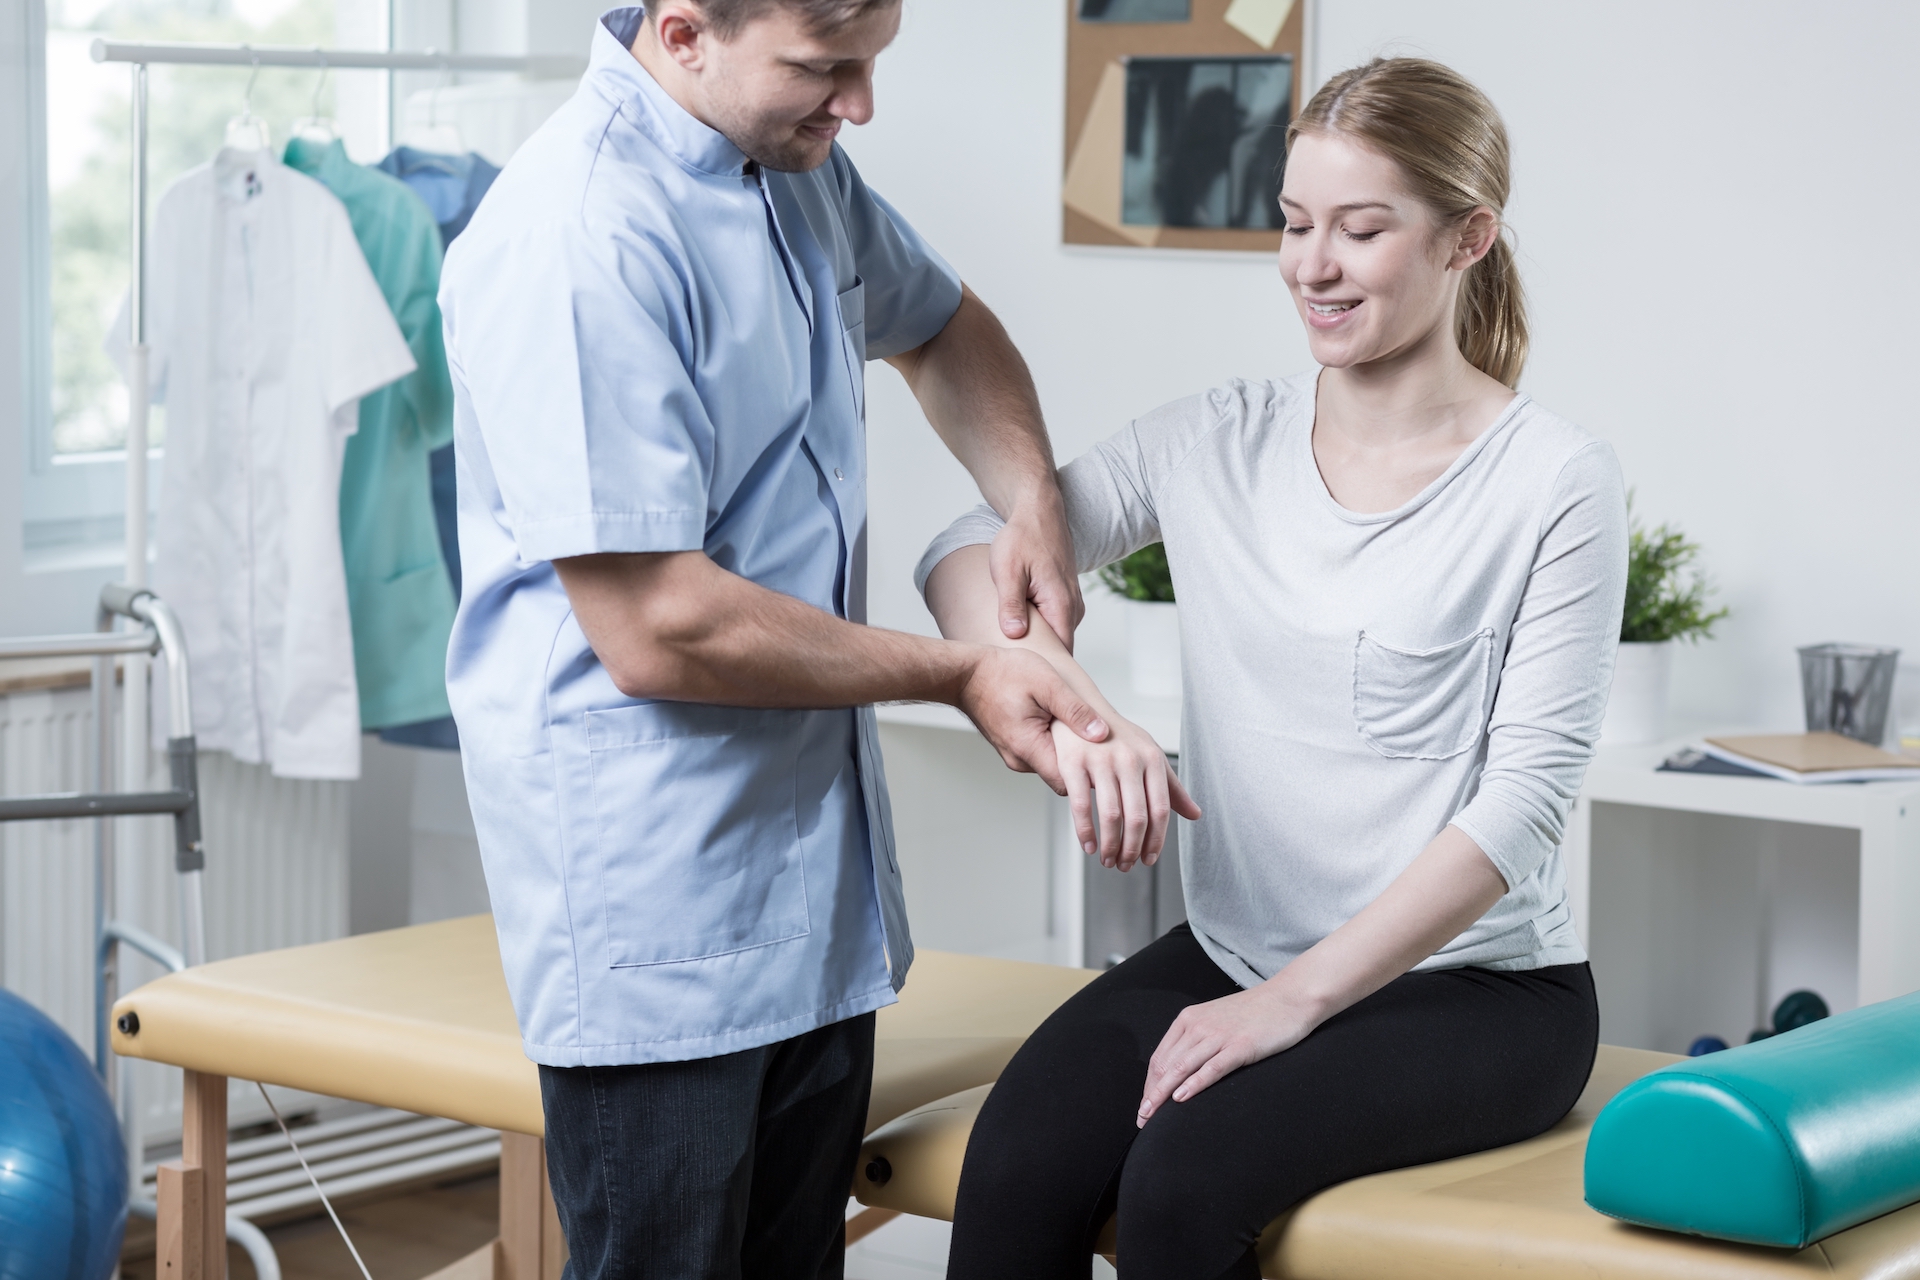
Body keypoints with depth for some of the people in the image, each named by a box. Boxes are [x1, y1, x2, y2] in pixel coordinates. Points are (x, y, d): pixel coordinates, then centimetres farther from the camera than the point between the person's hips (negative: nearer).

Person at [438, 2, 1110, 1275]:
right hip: (657, 900, -9)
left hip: (816, 882, 9)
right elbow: (659, 633, -25)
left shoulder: (804, 170, 7)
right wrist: (958, 676, -15)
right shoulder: (579, 247, -23)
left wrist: (1033, 501, 7)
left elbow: (943, 327, 28)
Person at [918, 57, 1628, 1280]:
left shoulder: (1556, 481, -6)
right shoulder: (1221, 442, 7)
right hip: (1234, 946, 4)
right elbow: (968, 552, 3)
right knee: (1018, 1169, -25)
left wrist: (1297, 997, -16)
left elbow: (1523, 800, -10)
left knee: (1182, 1181, -30)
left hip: (1477, 985, -4)